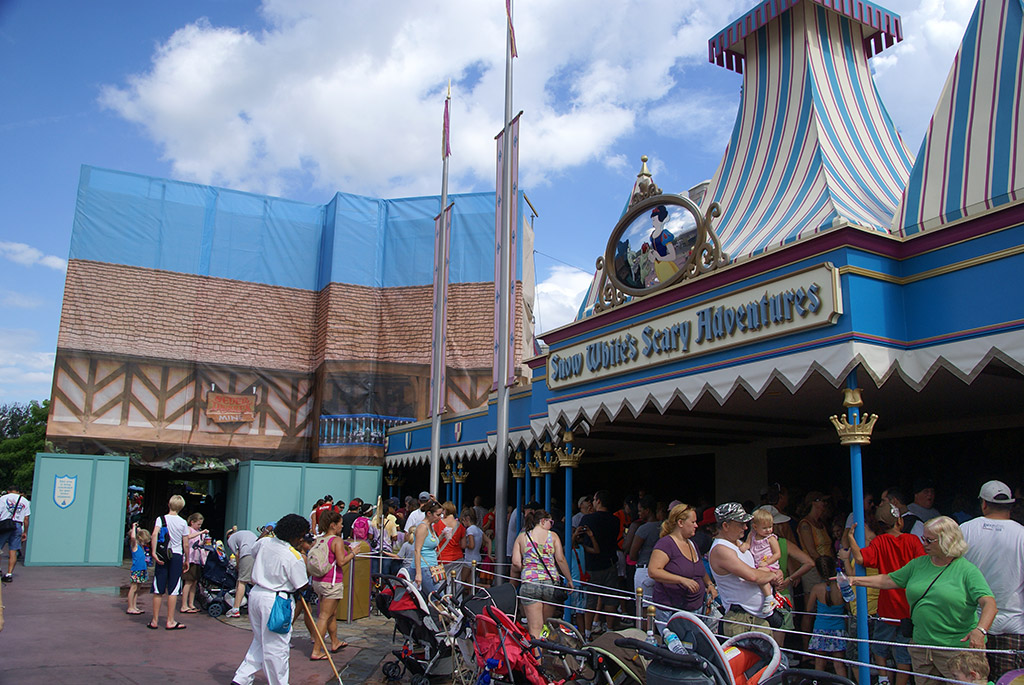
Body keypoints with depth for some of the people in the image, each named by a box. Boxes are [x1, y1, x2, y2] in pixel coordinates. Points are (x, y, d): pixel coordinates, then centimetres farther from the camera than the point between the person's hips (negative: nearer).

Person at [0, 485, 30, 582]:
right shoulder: (24, 501, 14)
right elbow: (26, 519, 10)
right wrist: (25, 532, 15)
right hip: (18, 525, 2)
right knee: (13, 550, 2)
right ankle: (9, 574, -1)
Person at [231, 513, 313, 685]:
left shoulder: (265, 542, -1)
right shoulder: (294, 557, -20)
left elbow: (253, 552, 23)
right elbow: (302, 586, -11)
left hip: (256, 594, 8)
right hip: (276, 601, -8)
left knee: (259, 640, 22)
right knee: (276, 646, 4)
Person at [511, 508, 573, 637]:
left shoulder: (521, 537, 8)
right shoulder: (552, 536, 6)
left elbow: (516, 563, 0)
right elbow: (560, 560, -1)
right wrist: (569, 579, 8)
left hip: (529, 582, 0)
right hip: (551, 582, 0)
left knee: (534, 628, -2)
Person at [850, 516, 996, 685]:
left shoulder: (967, 570, -7)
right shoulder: (918, 564, 10)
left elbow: (989, 603, -17)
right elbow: (888, 580, 14)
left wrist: (980, 630, -34)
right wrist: (855, 580, 6)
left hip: (958, 648, -5)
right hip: (921, 646, 5)